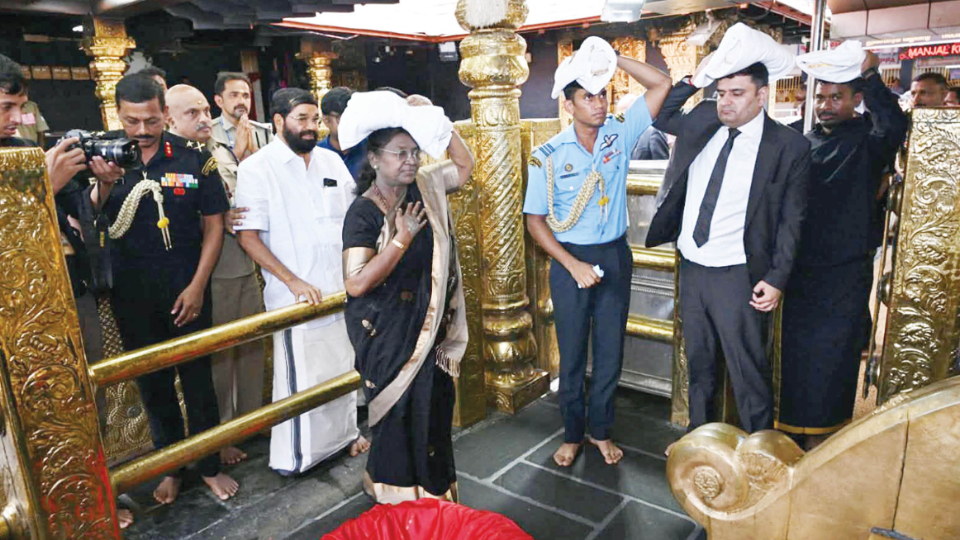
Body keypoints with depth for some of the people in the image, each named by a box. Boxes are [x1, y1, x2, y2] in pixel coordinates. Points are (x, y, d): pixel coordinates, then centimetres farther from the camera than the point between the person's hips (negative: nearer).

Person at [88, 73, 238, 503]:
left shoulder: (193, 158, -6)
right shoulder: (101, 157, -1)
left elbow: (213, 224, -3)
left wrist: (197, 286, -9)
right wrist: (104, 184, -24)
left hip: (187, 291, -2)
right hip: (132, 296, 2)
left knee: (197, 379, 8)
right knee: (152, 383, 14)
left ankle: (209, 466, 25)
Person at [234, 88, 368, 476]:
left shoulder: (331, 161, 8)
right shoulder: (257, 168, -8)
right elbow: (248, 236, -12)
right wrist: (294, 281, -18)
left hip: (340, 288, 6)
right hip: (296, 294, -5)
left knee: (343, 365, 17)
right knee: (300, 376, 2)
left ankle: (344, 432, 37)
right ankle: (294, 455, 21)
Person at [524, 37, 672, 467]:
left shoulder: (619, 133, -2)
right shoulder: (548, 156, -10)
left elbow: (661, 84, -4)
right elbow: (535, 220, -7)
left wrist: (614, 58, -13)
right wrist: (574, 265, -15)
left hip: (615, 255, 3)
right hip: (570, 259, -2)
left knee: (611, 350, 12)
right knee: (572, 354, 10)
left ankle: (600, 430, 32)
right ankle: (572, 434, 30)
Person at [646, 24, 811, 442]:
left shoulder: (789, 146, -9)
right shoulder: (703, 120, 4)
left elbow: (791, 220, -8)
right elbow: (660, 117, 19)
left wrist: (776, 279, -12)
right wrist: (693, 81, 4)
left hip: (738, 277, -5)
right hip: (691, 268, 6)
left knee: (748, 371, 6)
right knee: (698, 362, 20)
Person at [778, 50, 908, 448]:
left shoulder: (868, 139, -2)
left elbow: (894, 125, -25)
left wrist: (870, 75, -25)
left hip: (845, 273, -4)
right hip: (800, 271, 4)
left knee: (830, 360, 3)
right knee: (796, 354, 12)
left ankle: (823, 441, 19)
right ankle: (795, 432, 28)